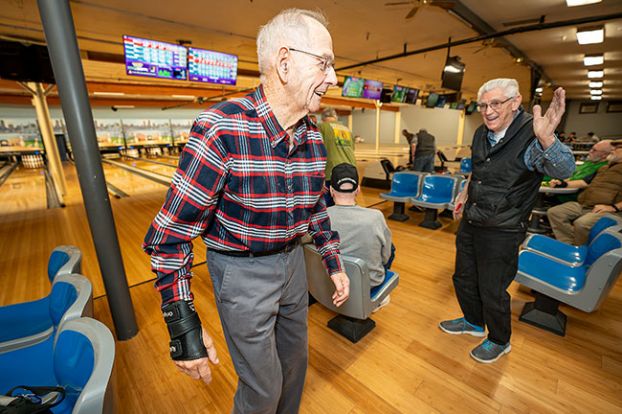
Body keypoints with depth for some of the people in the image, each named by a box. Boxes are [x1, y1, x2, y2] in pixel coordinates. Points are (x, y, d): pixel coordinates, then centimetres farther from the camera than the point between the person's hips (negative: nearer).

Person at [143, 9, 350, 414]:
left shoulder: (313, 137, -4)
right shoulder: (222, 128, -25)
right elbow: (170, 233, -20)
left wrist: (335, 264, 10)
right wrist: (184, 325, -19)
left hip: (293, 260, 7)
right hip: (242, 271, -6)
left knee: (295, 358, 27)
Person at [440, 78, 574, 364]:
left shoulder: (530, 137, -19)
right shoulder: (482, 134, 2)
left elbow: (564, 170, -36)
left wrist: (546, 139, -54)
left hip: (501, 231, -7)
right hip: (471, 222, 7)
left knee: (492, 290, 9)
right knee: (463, 278, 21)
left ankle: (499, 341, 37)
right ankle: (474, 323, 46)